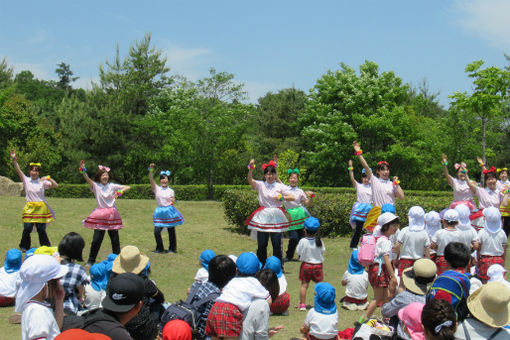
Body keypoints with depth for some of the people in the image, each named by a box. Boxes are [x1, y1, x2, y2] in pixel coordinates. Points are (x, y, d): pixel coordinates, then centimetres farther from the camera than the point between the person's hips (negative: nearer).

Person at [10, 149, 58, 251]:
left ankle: (46, 247, 15)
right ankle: (24, 247, 14)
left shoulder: (42, 182, 0)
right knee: (27, 228, -3)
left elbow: (55, 185, -6)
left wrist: (48, 178, -18)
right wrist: (14, 159, -17)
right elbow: (18, 170, -6)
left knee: (41, 229, 2)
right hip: (29, 208, 1)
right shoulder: (26, 180, 4)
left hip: (41, 208, -1)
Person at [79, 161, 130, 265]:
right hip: (100, 216, -2)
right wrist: (83, 170, -34)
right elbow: (87, 179, -18)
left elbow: (127, 187, 1)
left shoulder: (112, 186, 3)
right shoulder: (96, 186, 0)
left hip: (112, 215, 2)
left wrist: (119, 192, -16)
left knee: (115, 239, 7)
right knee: (96, 239, -4)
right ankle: (91, 260, 10)